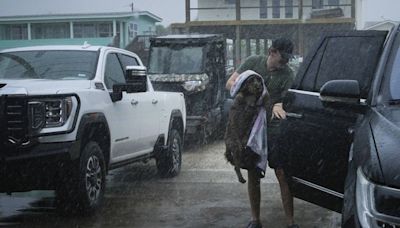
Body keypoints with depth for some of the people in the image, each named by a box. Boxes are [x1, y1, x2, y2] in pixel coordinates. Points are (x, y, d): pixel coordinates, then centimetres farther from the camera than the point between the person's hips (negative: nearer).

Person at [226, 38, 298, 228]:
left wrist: (278, 105, -34)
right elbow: (230, 83, 0)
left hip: (273, 128, -1)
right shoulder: (253, 62, 0)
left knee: (282, 175, -6)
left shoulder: (287, 74, -4)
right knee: (253, 175, 8)